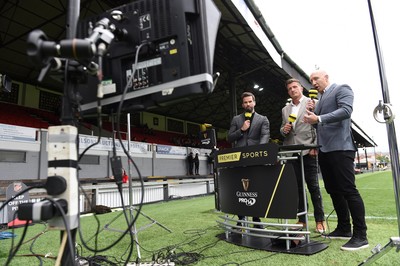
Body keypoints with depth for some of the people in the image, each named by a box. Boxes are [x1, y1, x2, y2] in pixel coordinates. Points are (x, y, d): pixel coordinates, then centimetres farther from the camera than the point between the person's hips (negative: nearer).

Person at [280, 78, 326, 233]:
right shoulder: (285, 109, 18)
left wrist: (315, 147, -12)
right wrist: (284, 130, -4)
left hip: (307, 151, -4)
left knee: (313, 186, 0)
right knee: (297, 186, 7)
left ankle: (320, 220, 10)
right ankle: (302, 219, 15)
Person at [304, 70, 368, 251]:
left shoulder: (342, 89, 1)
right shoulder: (320, 99, 23)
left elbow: (346, 110, -17)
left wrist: (319, 118, -24)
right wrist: (312, 112, 4)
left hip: (340, 147, -8)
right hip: (324, 150, 9)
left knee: (348, 190, -9)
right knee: (333, 190, 11)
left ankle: (360, 235, -2)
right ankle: (344, 228, 21)